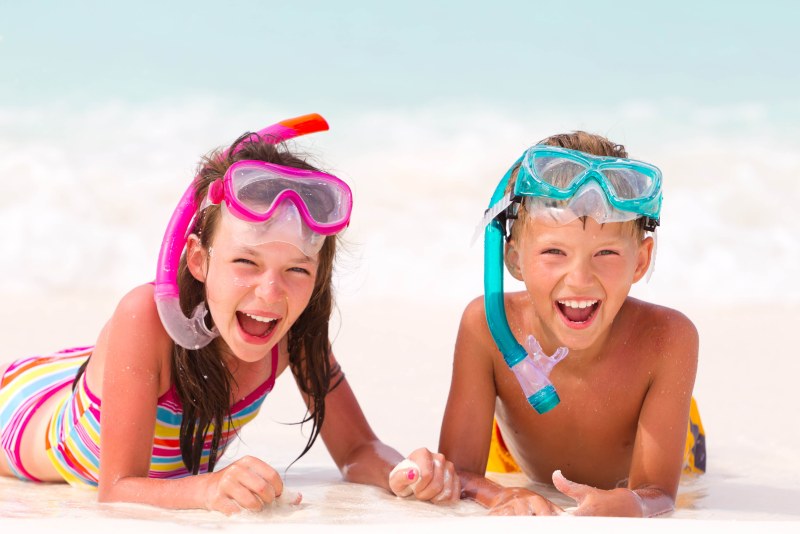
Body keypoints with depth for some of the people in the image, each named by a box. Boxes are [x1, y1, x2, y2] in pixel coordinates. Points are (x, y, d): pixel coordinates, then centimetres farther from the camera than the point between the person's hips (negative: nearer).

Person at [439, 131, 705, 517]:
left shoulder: (667, 339, -35)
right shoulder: (486, 327, -32)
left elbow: (658, 492, -37)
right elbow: (458, 472, -33)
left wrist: (629, 506, -63)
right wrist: (504, 497, -58)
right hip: (522, 479, 0)